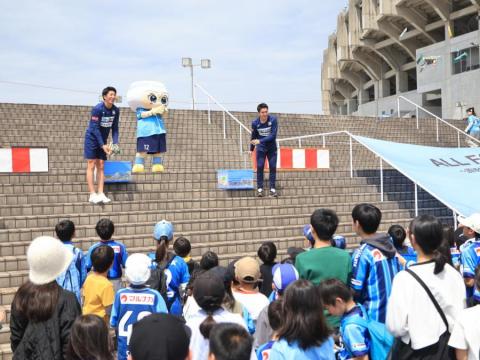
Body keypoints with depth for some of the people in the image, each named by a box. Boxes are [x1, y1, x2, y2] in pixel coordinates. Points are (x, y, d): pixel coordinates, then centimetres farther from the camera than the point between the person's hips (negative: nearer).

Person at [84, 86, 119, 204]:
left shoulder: (116, 110, -4)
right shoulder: (97, 109, -21)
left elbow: (114, 128, 2)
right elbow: (95, 128, -21)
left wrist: (115, 143, -10)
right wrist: (103, 145, -23)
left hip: (103, 140, 5)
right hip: (92, 138, -5)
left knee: (101, 166, 2)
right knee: (91, 165, -5)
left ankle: (100, 194, 2)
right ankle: (92, 195, -5)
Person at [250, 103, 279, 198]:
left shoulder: (273, 120, -17)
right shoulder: (255, 123, -11)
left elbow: (273, 135, -22)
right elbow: (253, 137, 4)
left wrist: (260, 141, -27)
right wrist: (251, 149, 14)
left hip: (272, 148, 0)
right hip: (260, 148, 0)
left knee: (273, 167, -1)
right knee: (260, 167, -5)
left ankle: (272, 189, 5)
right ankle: (260, 188, 0)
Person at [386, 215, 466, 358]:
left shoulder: (405, 278, -22)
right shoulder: (454, 274, -6)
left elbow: (396, 327, -19)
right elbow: (460, 316, 4)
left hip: (417, 352, -4)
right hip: (448, 349, 5)